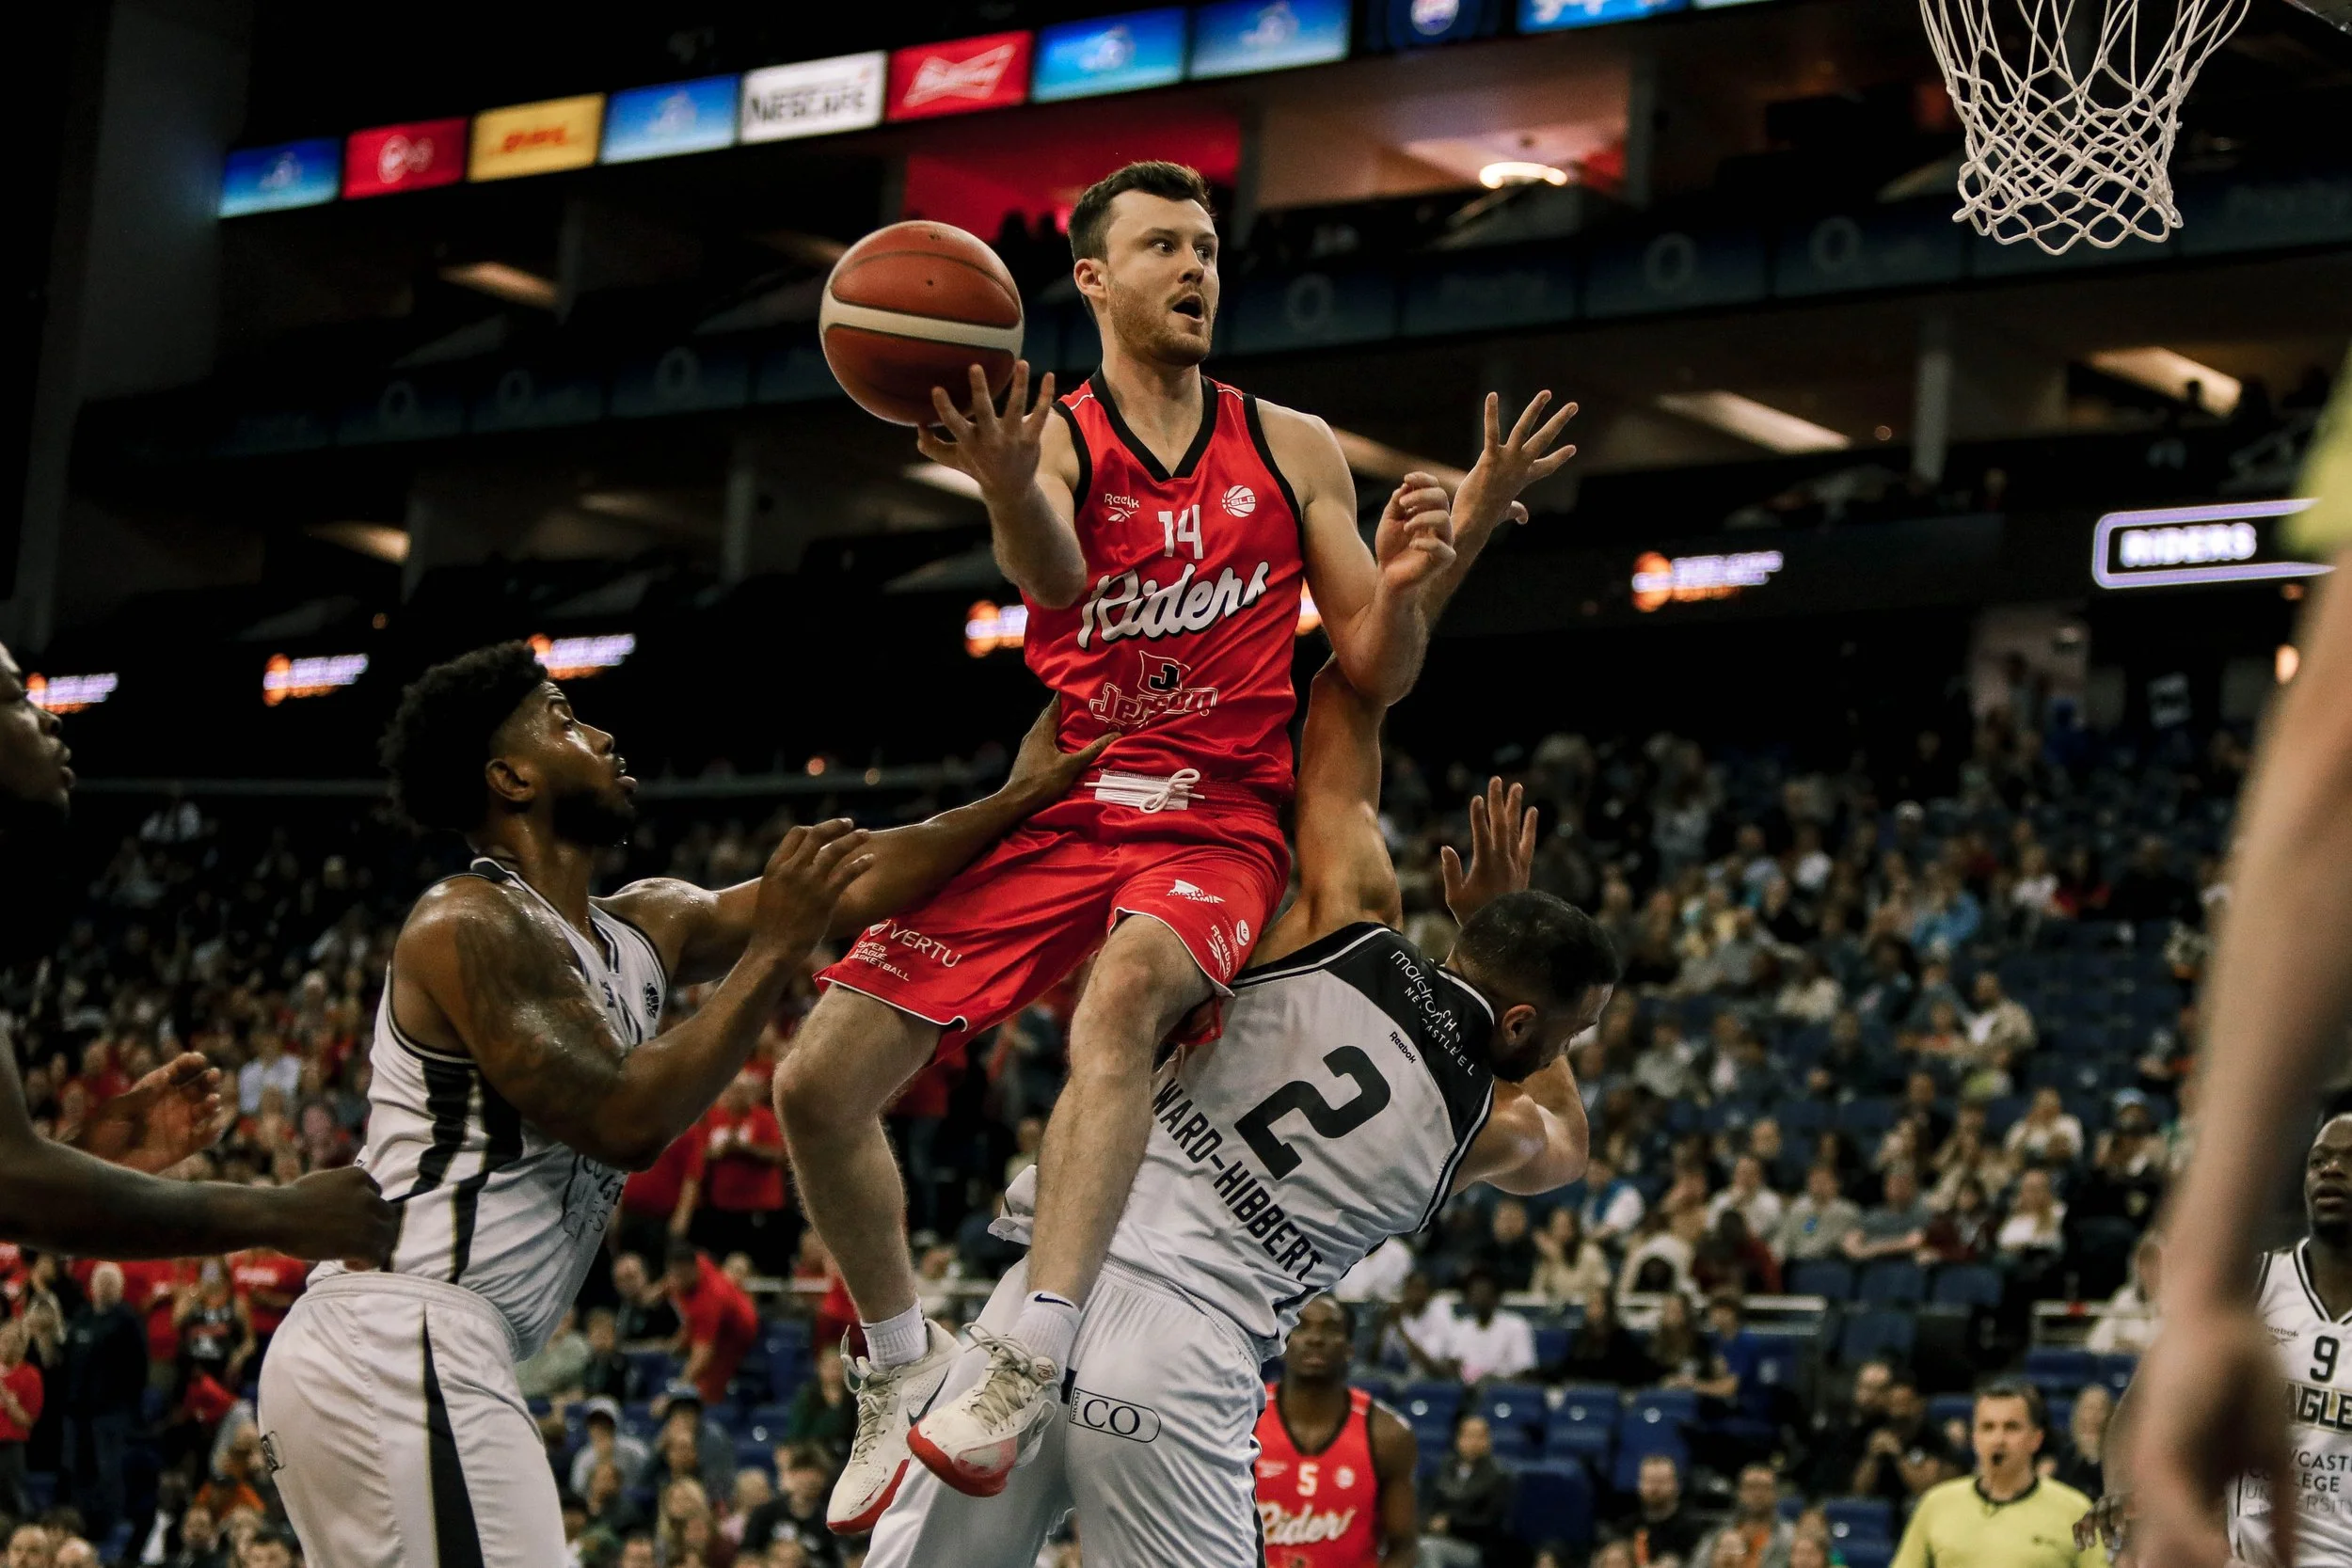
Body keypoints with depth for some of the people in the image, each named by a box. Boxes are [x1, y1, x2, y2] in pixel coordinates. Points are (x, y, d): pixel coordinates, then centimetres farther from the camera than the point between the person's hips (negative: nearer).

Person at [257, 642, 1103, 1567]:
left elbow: (854, 885, 21)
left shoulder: (647, 927, 16)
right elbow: (628, 1122, -18)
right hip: (401, 1349, -10)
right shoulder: (470, 925, -10)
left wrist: (1019, 800, 22)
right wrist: (776, 947, -13)